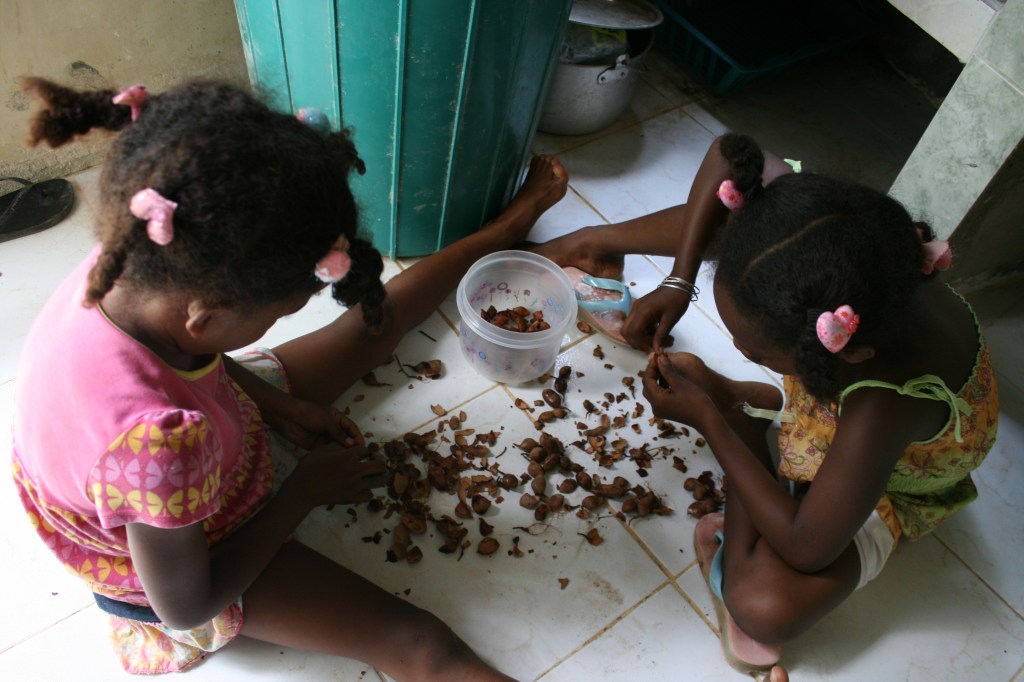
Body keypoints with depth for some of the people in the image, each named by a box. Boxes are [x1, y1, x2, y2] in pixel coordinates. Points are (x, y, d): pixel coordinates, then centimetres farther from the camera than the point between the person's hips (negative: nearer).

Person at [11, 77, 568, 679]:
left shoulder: (132, 268, -27)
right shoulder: (157, 443, -47)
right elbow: (185, 607, -27)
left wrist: (275, 405, -8)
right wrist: (308, 488, -20)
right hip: (188, 550, -6)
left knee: (377, 321, 11)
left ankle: (507, 228, 30)